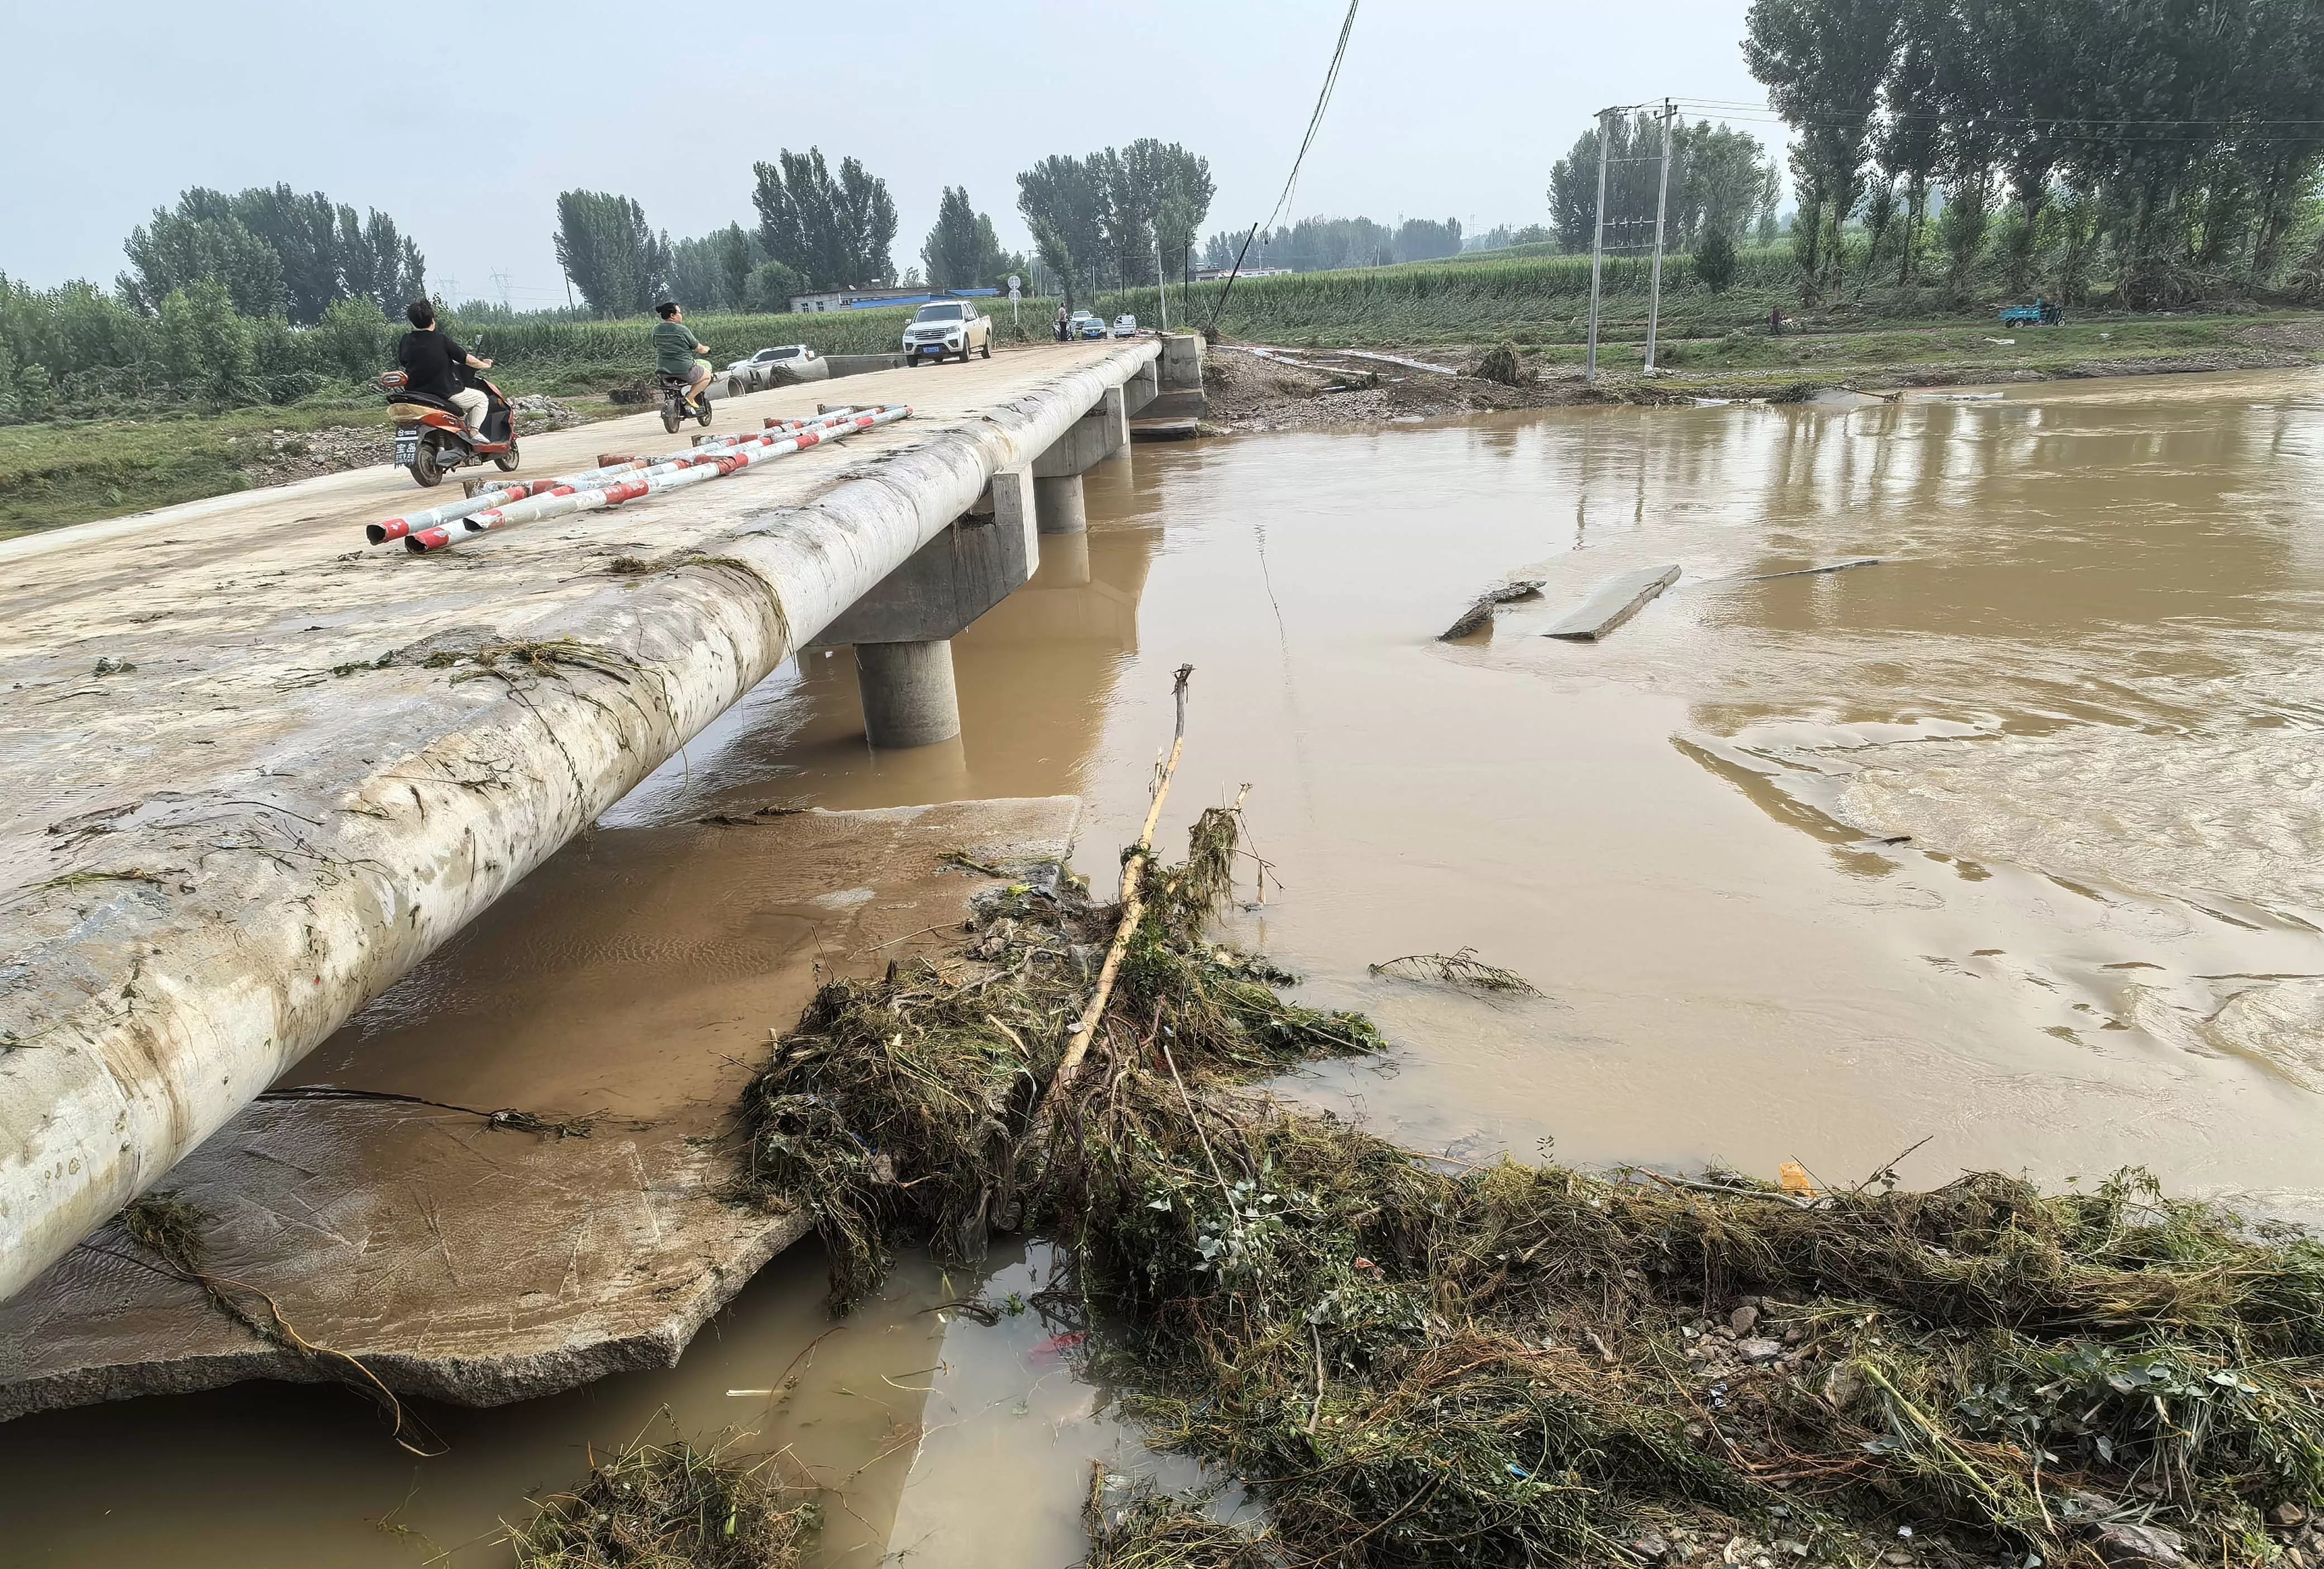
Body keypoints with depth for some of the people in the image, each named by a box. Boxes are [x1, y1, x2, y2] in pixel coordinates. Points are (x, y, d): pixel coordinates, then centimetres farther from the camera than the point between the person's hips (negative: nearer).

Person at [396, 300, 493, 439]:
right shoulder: (441, 340, -12)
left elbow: (401, 361, 16)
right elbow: (466, 359, -6)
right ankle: (474, 431, -4)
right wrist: (484, 365, 13)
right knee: (481, 398, 14)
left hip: (415, 393, 6)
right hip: (446, 395, -5)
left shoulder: (405, 341, 0)